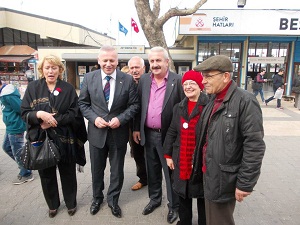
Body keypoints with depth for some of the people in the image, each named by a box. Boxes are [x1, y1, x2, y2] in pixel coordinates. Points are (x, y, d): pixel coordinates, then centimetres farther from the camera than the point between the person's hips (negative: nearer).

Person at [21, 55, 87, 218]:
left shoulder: (68, 89, -1)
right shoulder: (33, 87, 2)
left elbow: (74, 113, -7)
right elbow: (24, 112, -1)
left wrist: (53, 121, -18)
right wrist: (39, 114, -21)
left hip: (64, 139, -1)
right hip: (41, 139, 1)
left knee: (67, 173, 12)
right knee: (46, 174, 14)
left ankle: (71, 203, 35)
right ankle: (52, 204, 37)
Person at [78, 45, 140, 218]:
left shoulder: (128, 79, -7)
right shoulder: (89, 78, -3)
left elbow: (134, 105, -5)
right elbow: (83, 103, 2)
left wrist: (120, 119, -18)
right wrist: (94, 118, -14)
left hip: (119, 133, -1)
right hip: (97, 132, 1)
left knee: (117, 170, 15)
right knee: (97, 169, 19)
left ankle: (113, 200, 40)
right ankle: (97, 198, 45)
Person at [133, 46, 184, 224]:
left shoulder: (178, 81, -10)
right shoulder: (144, 80, 4)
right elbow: (139, 105, 9)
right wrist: (137, 128, 8)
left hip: (169, 135, -4)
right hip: (148, 134, 5)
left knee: (171, 172, 11)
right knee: (152, 170, 19)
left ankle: (174, 206, 31)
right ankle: (155, 199, 41)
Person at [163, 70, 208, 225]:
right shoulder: (179, 107, 6)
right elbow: (171, 132, 10)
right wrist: (168, 155, 9)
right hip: (181, 161, 5)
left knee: (202, 196, 13)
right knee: (183, 195, 19)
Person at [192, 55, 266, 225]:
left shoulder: (245, 101, -19)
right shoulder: (213, 99, 7)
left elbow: (254, 146, -21)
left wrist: (245, 183, -17)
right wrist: (200, 165, 12)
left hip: (223, 179, -7)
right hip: (209, 173, 7)